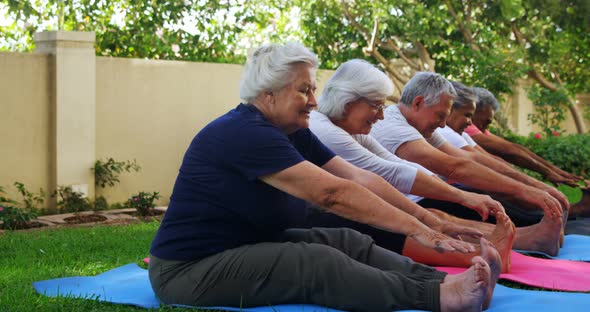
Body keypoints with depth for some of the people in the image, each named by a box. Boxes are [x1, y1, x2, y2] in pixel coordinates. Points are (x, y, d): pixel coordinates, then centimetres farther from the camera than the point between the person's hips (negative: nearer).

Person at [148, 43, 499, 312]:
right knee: (318, 262, -27)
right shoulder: (244, 134, -24)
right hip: (190, 269, -9)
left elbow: (358, 178, -1)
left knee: (349, 242, -8)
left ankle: (446, 281, -23)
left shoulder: (293, 133, 6)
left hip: (247, 246, 9)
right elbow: (332, 193, -30)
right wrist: (418, 230, -30)